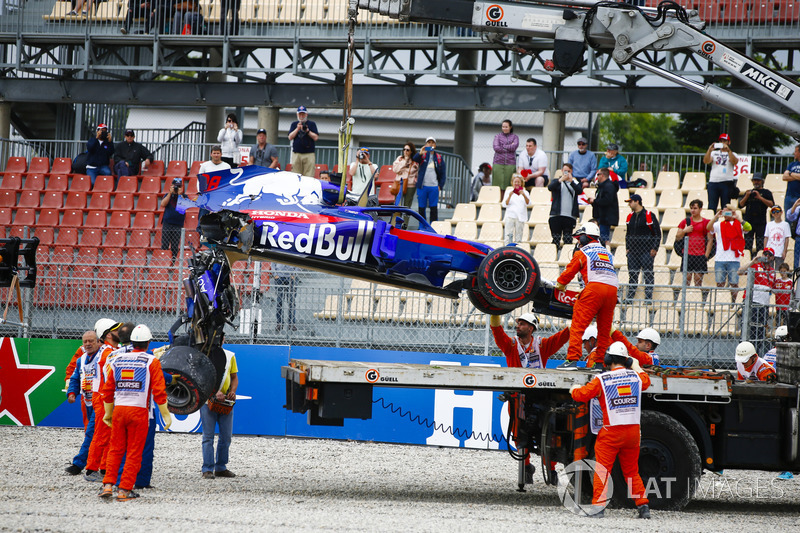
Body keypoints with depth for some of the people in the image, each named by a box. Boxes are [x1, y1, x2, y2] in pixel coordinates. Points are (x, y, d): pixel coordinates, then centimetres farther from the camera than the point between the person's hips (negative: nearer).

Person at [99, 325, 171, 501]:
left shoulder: (117, 361, 10)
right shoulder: (152, 362, -1)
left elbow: (108, 390, 14)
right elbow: (159, 391, -7)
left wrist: (108, 413, 25)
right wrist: (166, 414, 1)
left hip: (119, 408, 3)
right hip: (139, 410, -3)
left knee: (116, 450, 13)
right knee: (134, 453, 3)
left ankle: (108, 485, 4)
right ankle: (125, 490, 1)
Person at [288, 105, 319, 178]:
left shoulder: (312, 124, 9)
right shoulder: (294, 124, 16)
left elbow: (315, 138, 0)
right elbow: (290, 137, 5)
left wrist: (307, 131, -12)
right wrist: (297, 129, -7)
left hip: (309, 154, -2)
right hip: (296, 154, 2)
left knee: (309, 177, -11)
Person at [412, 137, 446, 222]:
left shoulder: (439, 158, 10)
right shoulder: (422, 155, 6)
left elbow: (443, 173, 10)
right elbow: (415, 159, -17)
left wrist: (440, 185, -1)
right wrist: (420, 154, -39)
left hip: (434, 187, 1)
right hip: (422, 186, -1)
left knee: (434, 208, -2)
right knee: (421, 208, 3)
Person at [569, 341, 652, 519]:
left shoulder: (602, 379, -7)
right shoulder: (636, 376, 7)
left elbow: (581, 395, -2)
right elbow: (646, 381, 31)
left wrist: (574, 389, 21)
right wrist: (636, 366, 48)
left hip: (611, 432, -4)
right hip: (633, 431, 4)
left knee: (602, 470, 1)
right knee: (631, 471, 15)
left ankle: (598, 505, -7)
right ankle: (643, 506, 11)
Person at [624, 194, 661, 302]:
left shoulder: (649, 215, -6)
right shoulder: (630, 217, 13)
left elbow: (657, 233, -5)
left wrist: (654, 248, -9)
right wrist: (627, 247, 14)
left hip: (646, 251, -6)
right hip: (633, 251, 6)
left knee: (648, 274, -4)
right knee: (632, 274, 6)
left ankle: (648, 296, -1)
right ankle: (629, 296, 11)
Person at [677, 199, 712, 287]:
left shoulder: (706, 222, 3)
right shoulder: (685, 221, 10)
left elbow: (710, 240, 3)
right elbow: (677, 237, 12)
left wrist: (706, 255, -5)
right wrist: (684, 231, -7)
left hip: (700, 255, -2)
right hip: (687, 254, 2)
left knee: (698, 278, -2)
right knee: (687, 278, -2)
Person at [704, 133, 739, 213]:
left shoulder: (732, 154, 11)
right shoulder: (714, 153, 16)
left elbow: (735, 162, -11)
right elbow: (706, 161, 0)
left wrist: (728, 150, -21)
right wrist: (710, 150, -14)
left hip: (726, 183, -2)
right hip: (713, 181, 2)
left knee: (725, 207, -2)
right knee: (711, 206, -4)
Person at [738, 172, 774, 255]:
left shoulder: (766, 192, 9)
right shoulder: (749, 192, 20)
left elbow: (771, 204, -6)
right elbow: (740, 205, 15)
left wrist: (760, 197, -12)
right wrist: (746, 197, -1)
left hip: (761, 222, -3)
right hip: (748, 221, 3)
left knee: (760, 244, -9)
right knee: (747, 244, 1)